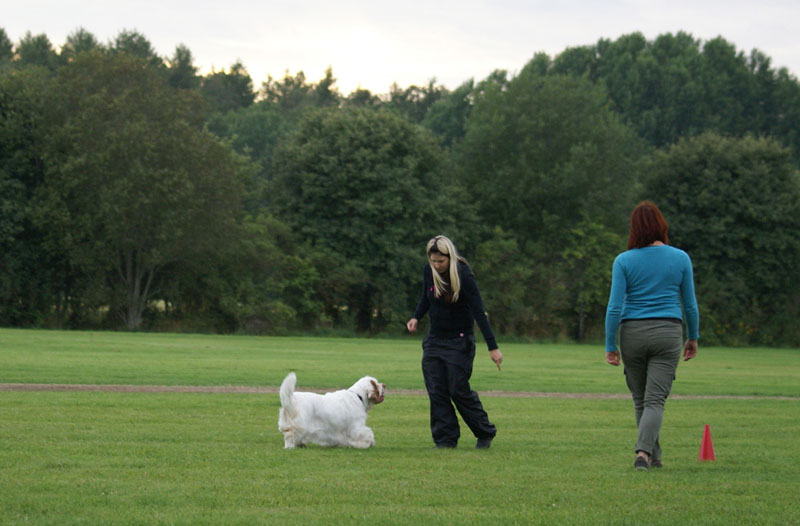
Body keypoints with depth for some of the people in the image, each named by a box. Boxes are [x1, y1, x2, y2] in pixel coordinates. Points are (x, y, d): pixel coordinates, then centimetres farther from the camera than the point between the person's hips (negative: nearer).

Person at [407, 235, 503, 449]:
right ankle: (445, 439, 2)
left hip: (459, 341, -5)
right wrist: (416, 317, -5)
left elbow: (478, 311, -22)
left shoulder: (464, 275, -20)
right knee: (436, 392, -2)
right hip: (434, 340, 5)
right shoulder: (428, 271, -4)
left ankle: (486, 433, 14)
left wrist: (493, 347, -25)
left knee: (459, 390, -5)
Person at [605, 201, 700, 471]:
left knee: (640, 399, 14)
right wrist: (693, 338, 18)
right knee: (655, 400, -4)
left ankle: (653, 456, 21)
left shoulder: (623, 261, -3)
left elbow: (614, 307, -6)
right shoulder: (681, 258, 1)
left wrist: (610, 345, 0)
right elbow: (690, 305, 6)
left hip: (633, 333, 0)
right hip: (668, 333, 0)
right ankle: (644, 452, -22)